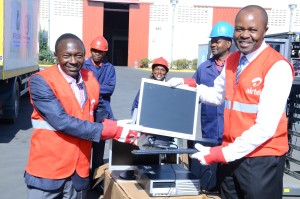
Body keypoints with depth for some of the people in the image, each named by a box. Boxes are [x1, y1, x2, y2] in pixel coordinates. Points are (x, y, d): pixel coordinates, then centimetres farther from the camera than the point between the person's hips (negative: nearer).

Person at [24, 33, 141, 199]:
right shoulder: (40, 81, -13)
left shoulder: (91, 79, 4)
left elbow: (100, 117, 14)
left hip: (80, 171, 5)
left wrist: (121, 129, -5)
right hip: (47, 170, -5)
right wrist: (113, 131, -24)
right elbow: (62, 122, -23)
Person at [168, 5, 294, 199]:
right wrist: (189, 85, 0)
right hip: (231, 154, 7)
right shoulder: (232, 60, 7)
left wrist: (220, 153, -23)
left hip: (261, 158, -7)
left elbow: (265, 127, -23)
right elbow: (217, 95, 18)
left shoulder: (277, 67, -18)